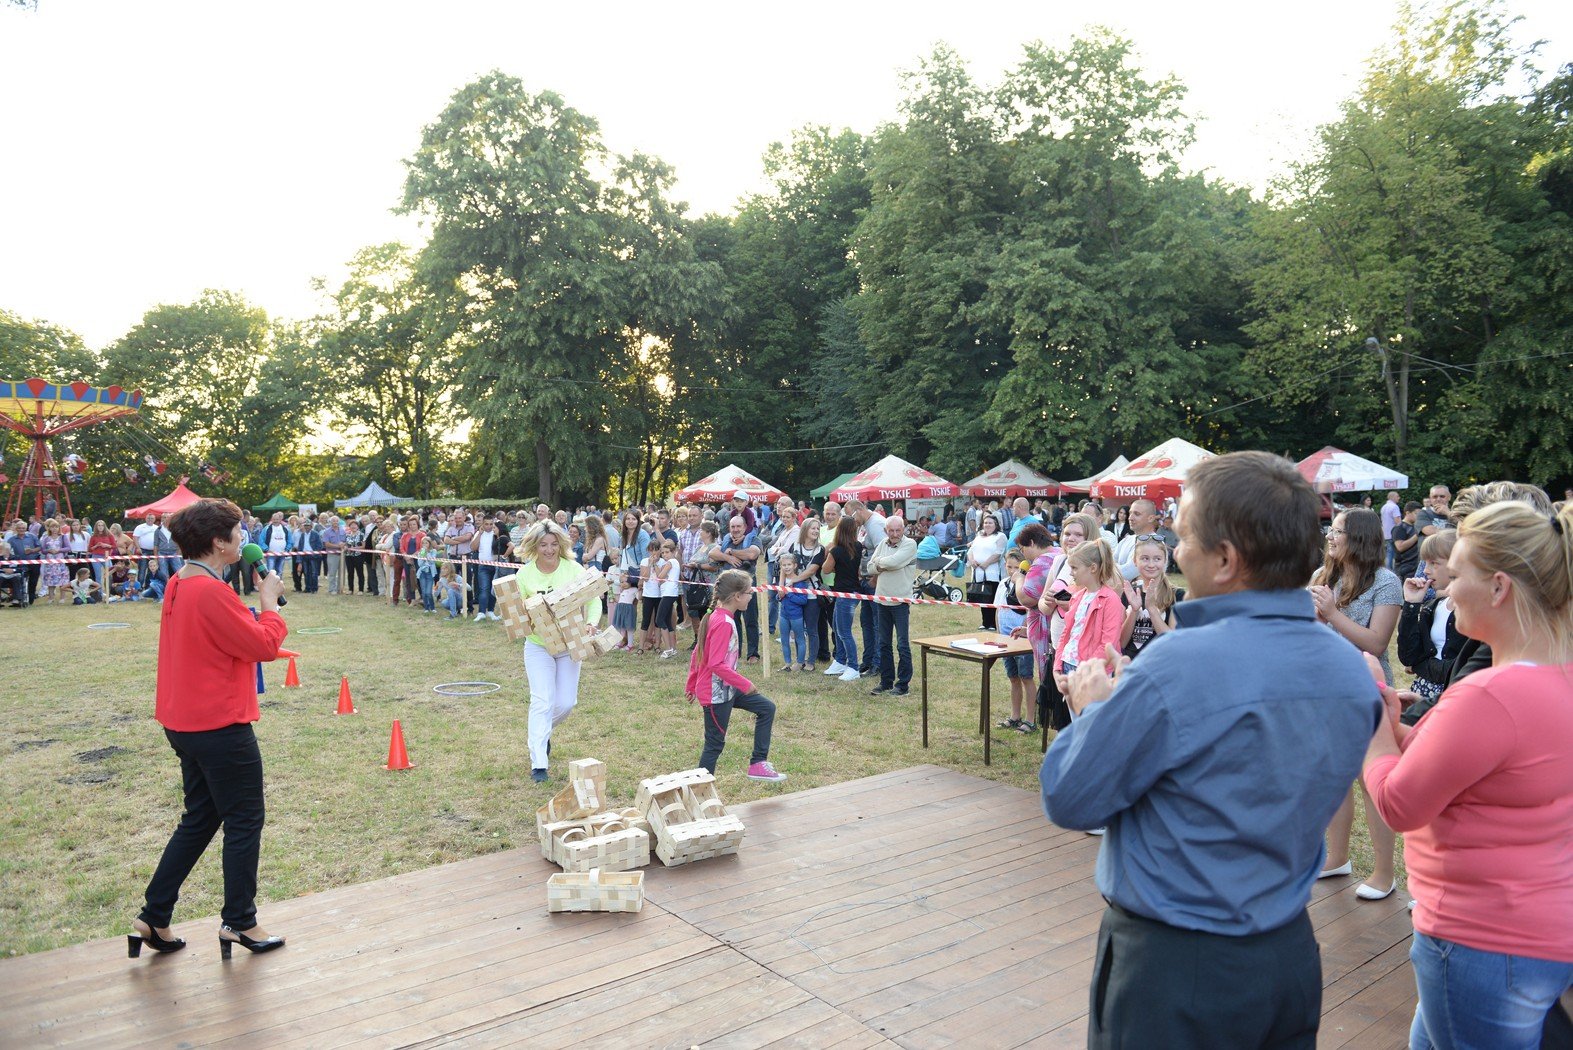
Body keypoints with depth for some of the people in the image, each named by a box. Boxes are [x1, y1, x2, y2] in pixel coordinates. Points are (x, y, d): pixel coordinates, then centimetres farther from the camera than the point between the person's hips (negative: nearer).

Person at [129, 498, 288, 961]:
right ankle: (239, 923, 18)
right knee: (244, 823, 6)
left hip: (186, 723, 10)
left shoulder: (179, 585, 7)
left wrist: (257, 599, 2)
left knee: (199, 820, 21)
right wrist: (270, 601, -7)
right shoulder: (212, 593, -23)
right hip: (222, 727, -10)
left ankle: (153, 918, 25)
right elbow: (264, 645, -20)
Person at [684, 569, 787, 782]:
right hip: (716, 694, -10)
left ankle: (758, 764, 17)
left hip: (725, 689, 10)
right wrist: (745, 684, -20)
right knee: (715, 744, 2)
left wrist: (690, 685, 19)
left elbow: (696, 655, 12)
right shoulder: (724, 623, -24)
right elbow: (716, 664, -29)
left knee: (767, 708, 14)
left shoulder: (716, 617, 6)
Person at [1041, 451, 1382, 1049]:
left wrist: (1092, 710, -1)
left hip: (1173, 970, -6)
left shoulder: (1174, 668, -28)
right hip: (1292, 955, 7)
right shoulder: (1353, 670, -5)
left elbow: (1069, 800, -19)